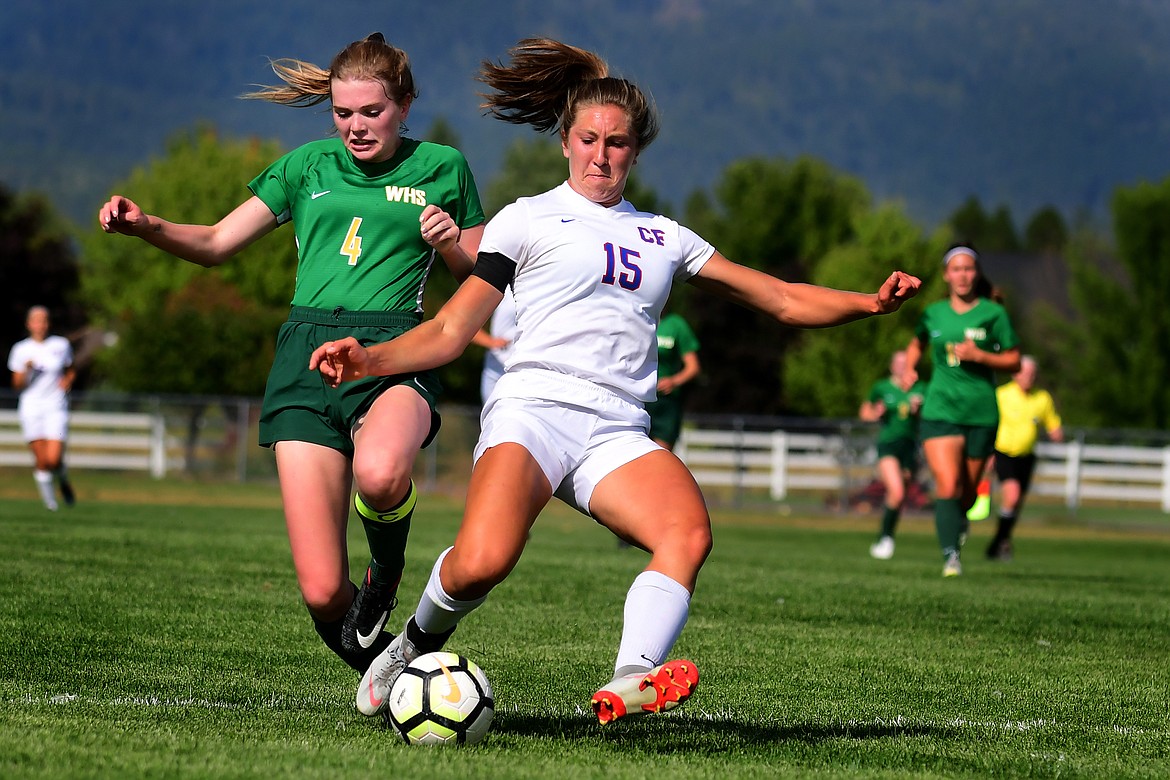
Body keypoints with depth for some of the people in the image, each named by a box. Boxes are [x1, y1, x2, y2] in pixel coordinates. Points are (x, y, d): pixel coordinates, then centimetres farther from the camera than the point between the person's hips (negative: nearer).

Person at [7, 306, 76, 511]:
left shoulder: (61, 345, 3)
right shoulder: (20, 350, 2)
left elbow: (71, 371, 19)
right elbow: (17, 386, 3)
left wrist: (67, 382, -2)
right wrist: (26, 369, -15)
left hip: (56, 409, -1)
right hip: (31, 409, 1)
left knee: (53, 459, -13)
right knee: (41, 461, 0)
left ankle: (63, 479, 20)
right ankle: (48, 497, 22)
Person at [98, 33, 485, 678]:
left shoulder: (440, 168, 12)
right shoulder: (309, 165, 16)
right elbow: (215, 243, 19)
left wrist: (453, 245, -4)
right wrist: (145, 226, 0)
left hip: (393, 357, -2)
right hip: (306, 359, 2)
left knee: (379, 474, -40)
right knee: (322, 593, -12)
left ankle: (388, 568, -5)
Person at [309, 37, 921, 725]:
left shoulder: (664, 236, 25)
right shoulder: (529, 219, 14)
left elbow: (783, 301, 24)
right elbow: (452, 331, 11)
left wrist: (871, 303, 8)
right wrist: (369, 358, -7)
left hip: (619, 433, 3)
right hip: (534, 409, -3)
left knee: (690, 532, -31)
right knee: (482, 564, -30)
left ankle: (629, 683, -45)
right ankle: (420, 643, 1)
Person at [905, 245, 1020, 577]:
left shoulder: (993, 313, 1)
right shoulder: (933, 313, 7)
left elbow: (1014, 361, 2)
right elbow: (917, 343, 28)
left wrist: (980, 356, -14)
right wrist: (910, 367, 9)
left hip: (982, 413, 0)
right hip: (940, 409, 0)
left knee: (967, 492, 9)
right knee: (947, 485, -17)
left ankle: (958, 523, 43)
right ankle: (950, 555, -21)